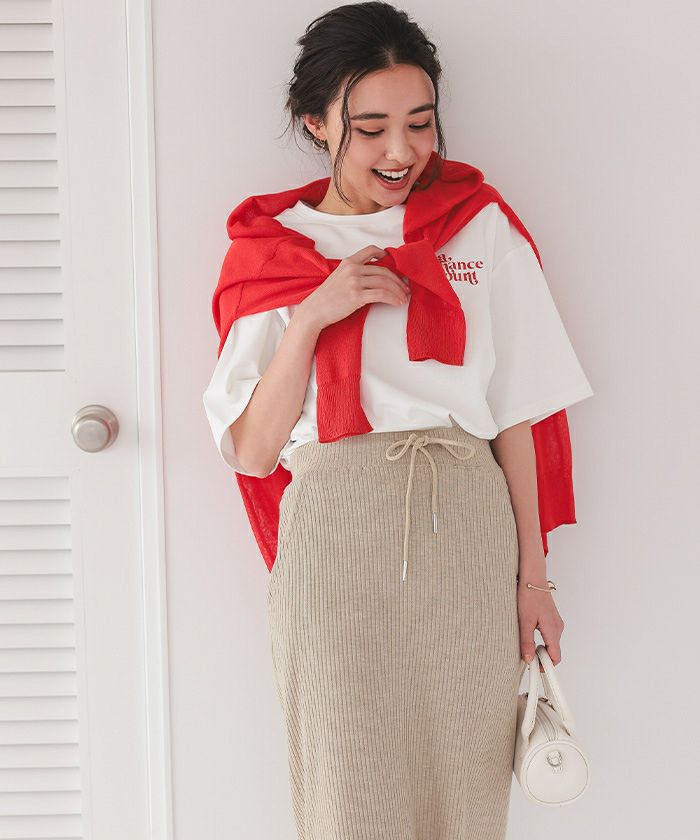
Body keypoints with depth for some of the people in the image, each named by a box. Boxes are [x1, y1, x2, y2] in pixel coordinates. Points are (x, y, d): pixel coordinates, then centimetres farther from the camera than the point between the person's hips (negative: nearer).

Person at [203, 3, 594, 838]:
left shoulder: (479, 230, 8)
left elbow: (514, 416, 8)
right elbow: (253, 450, 0)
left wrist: (531, 576, 5)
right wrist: (311, 315, -11)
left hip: (467, 532, 1)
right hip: (333, 531, -1)